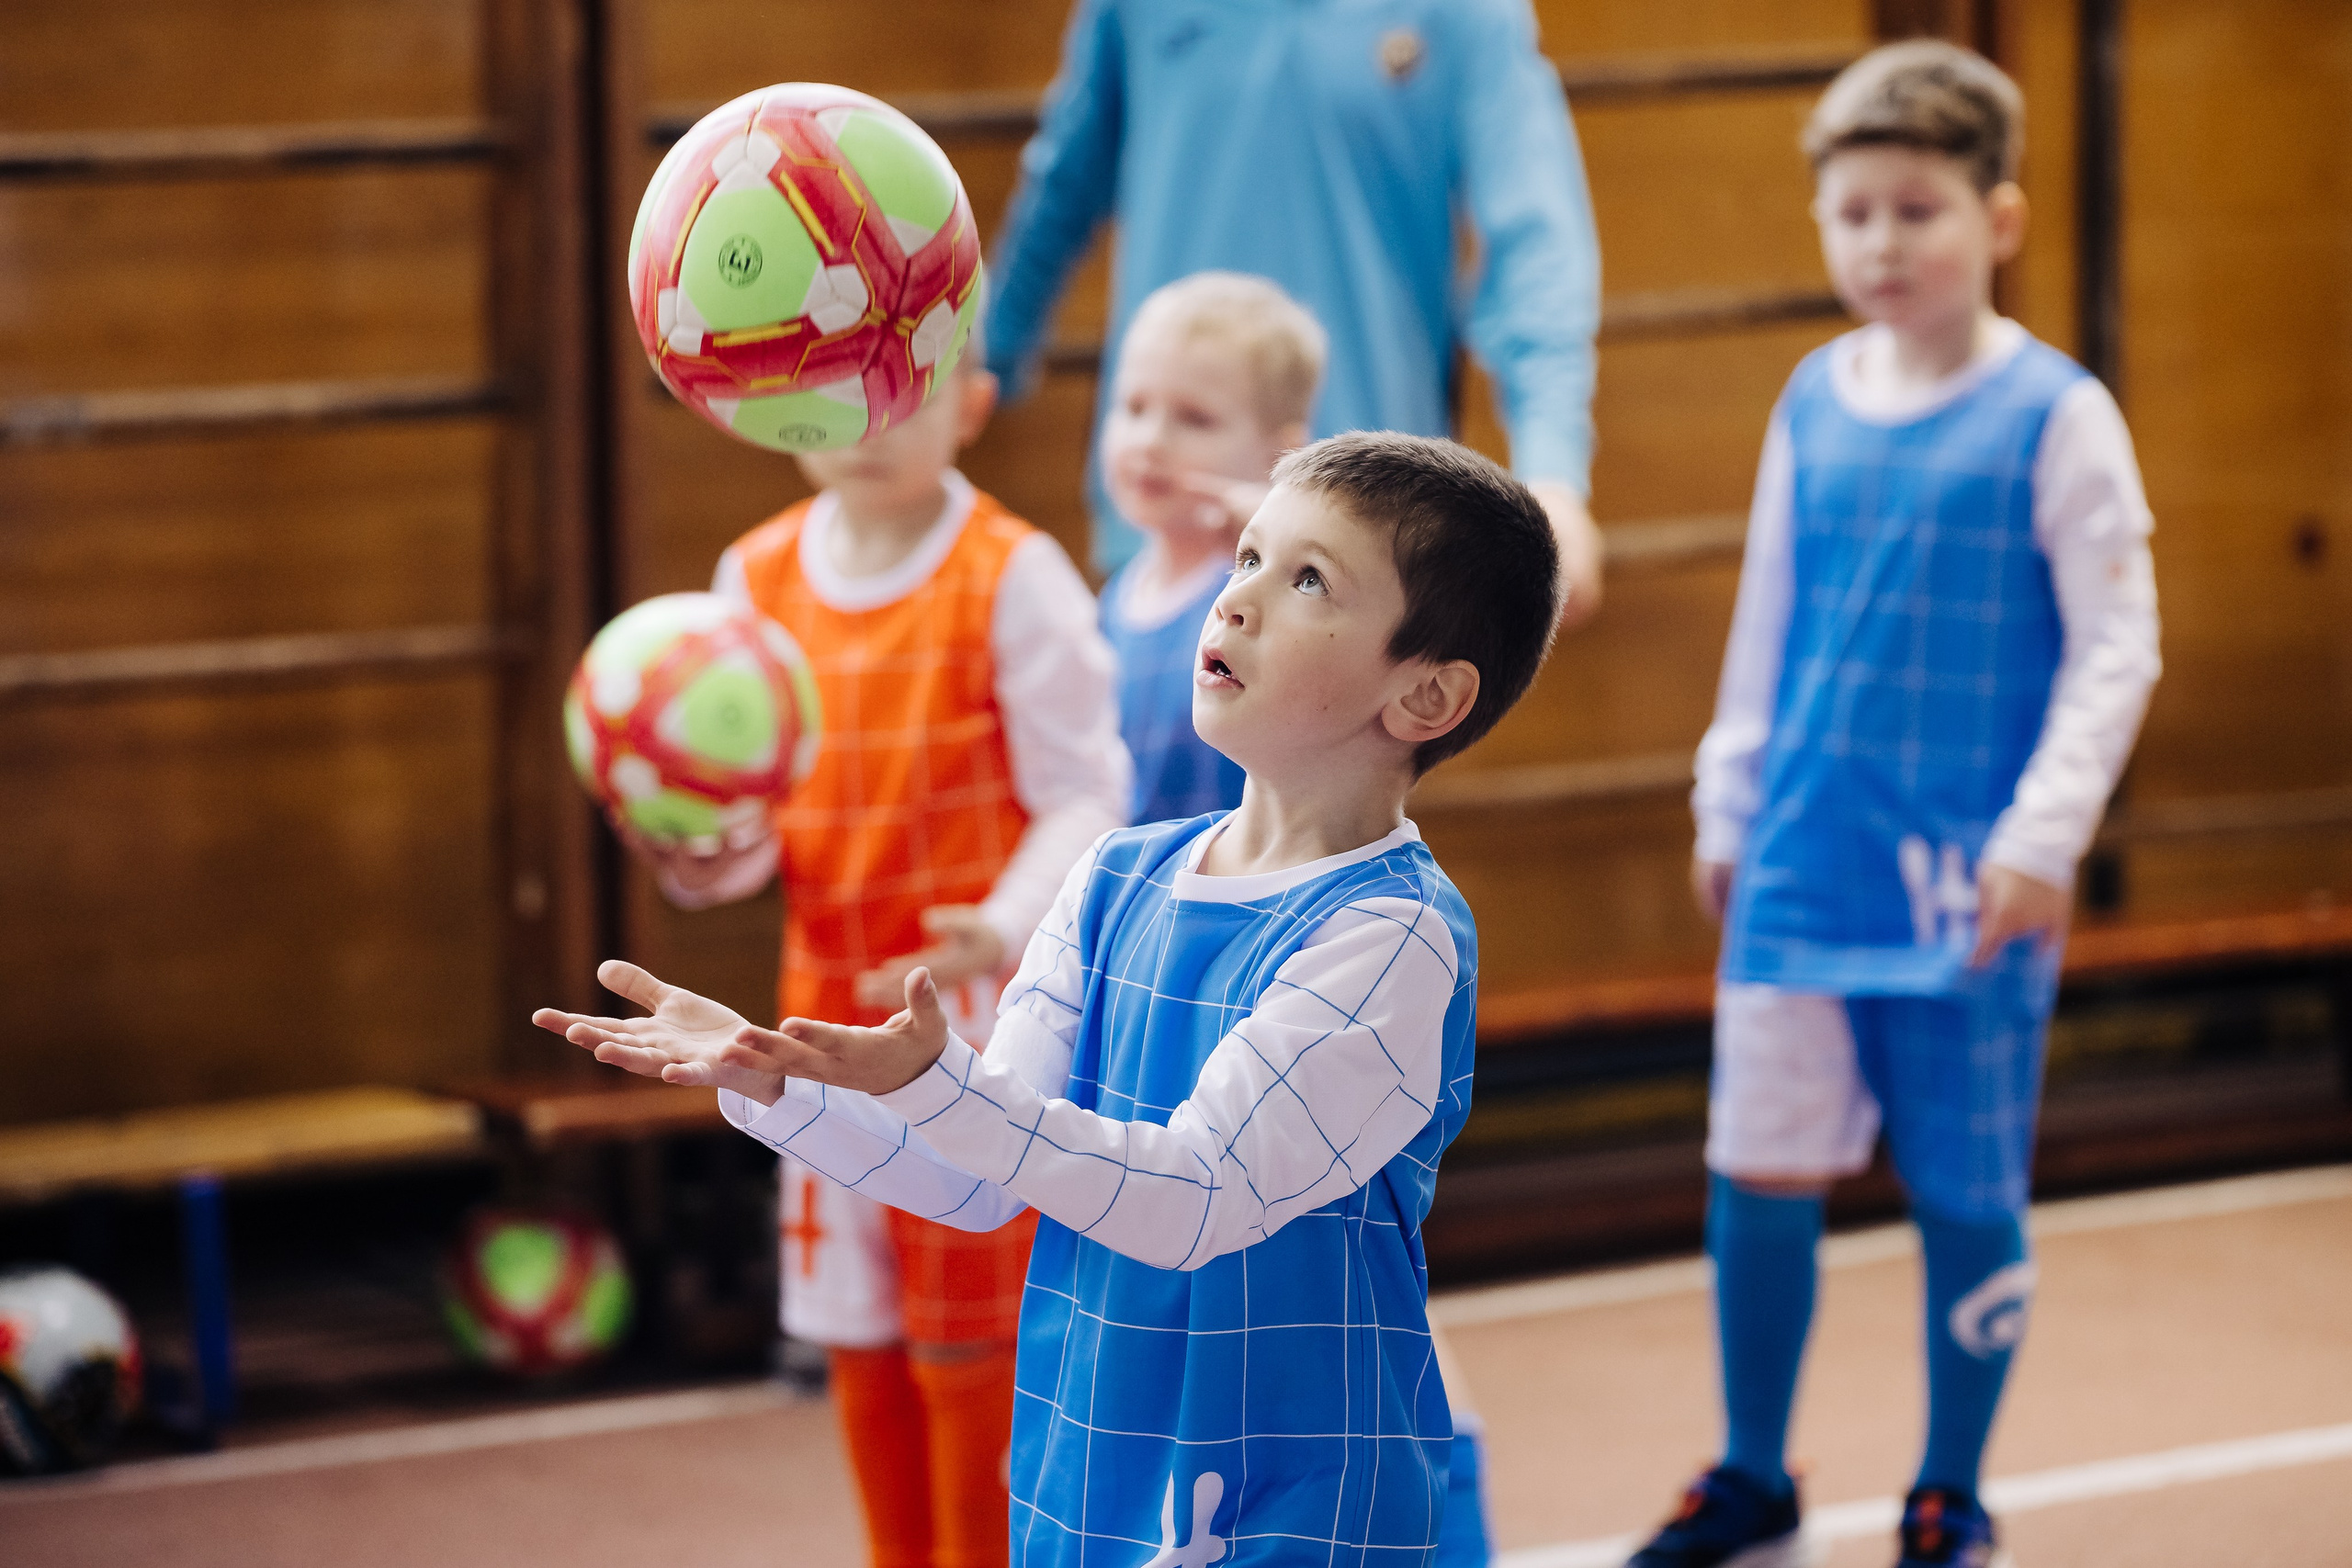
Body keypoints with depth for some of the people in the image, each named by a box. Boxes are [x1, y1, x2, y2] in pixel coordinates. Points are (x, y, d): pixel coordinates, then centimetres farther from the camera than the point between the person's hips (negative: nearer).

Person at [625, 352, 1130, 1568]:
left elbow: (1083, 797, -13)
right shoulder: (758, 576, 3)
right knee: (857, 1332, 14)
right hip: (832, 1008, 5)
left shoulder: (1014, 577, -13)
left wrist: (1000, 931, -29)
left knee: (966, 1338, 1)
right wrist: (703, 861, -16)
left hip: (980, 1011, -5)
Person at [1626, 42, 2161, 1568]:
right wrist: (1729, 809, 17)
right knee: (1759, 1173, 3)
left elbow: (2116, 651, -7)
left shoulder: (2055, 416, -8)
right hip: (1803, 868, 4)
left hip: (1965, 883, -4)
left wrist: (2044, 837, -14)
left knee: (1968, 1195, 6)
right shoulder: (1815, 404, 5)